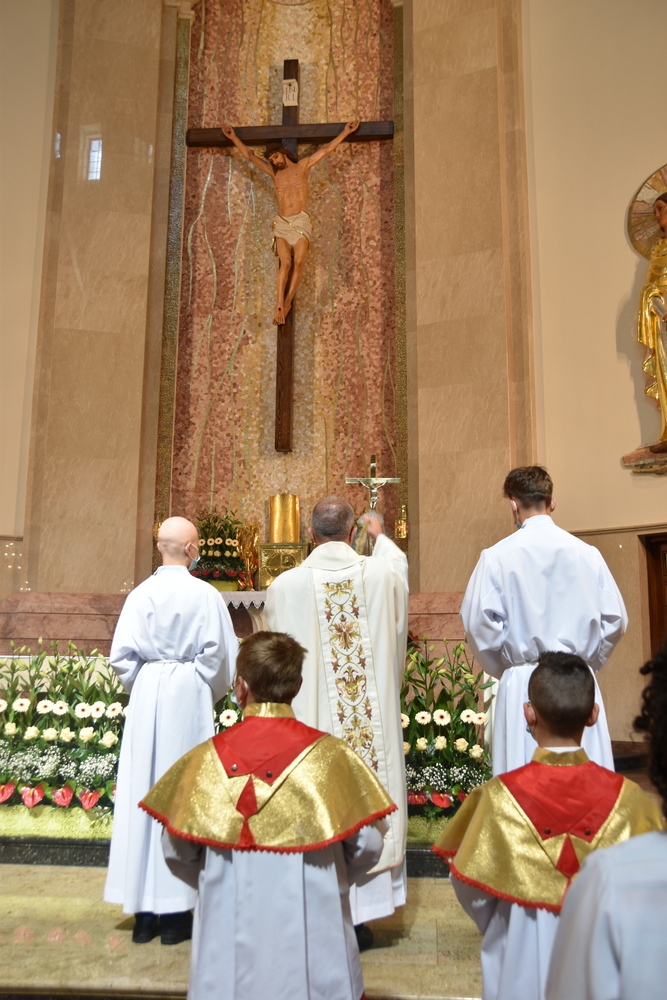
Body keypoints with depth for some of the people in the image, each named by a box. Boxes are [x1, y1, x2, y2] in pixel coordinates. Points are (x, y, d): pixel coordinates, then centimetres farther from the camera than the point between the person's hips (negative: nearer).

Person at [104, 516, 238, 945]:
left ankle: (143, 912, 17)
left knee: (142, 794, 9)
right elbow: (219, 654, -7)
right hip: (188, 698, -3)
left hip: (146, 696, 3)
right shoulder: (205, 595, -7)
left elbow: (121, 655, -1)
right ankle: (175, 912, 11)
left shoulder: (140, 594, 0)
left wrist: (142, 687, 14)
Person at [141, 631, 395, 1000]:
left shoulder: (207, 758, -10)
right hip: (313, 937, -1)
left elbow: (177, 853, -1)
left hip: (229, 929, 1)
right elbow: (367, 847, -6)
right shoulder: (329, 755, -12)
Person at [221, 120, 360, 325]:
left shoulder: (303, 166, 11)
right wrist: (234, 138, 23)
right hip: (282, 223, 2)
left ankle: (287, 302, -9)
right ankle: (279, 304, -22)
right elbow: (250, 156, 22)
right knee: (285, 262, -16)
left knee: (298, 262, -14)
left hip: (301, 221, -2)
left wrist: (345, 132, 5)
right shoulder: (274, 172, 18)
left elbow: (326, 150, 8)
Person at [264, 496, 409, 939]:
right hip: (374, 722, 1)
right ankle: (362, 914, 21)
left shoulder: (285, 585, -8)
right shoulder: (383, 574, -5)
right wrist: (380, 536, 41)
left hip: (312, 722, -1)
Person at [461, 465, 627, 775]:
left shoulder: (496, 556, -7)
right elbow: (615, 619, 4)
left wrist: (504, 670, 7)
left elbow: (479, 624, -10)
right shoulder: (586, 553, 0)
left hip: (522, 685, -2)